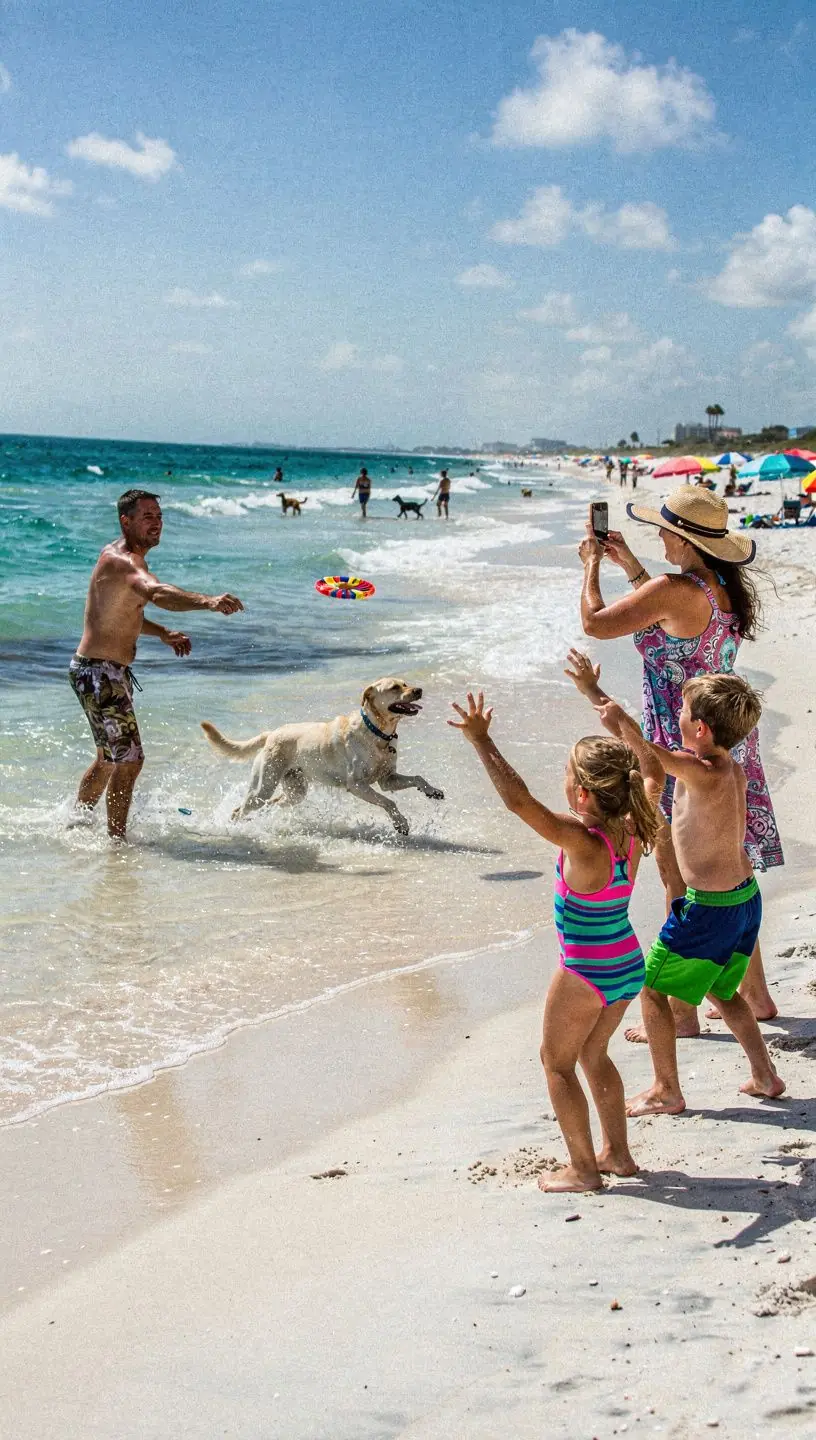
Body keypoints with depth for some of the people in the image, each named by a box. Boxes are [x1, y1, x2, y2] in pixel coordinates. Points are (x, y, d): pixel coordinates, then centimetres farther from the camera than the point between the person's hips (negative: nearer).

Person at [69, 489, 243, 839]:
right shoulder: (122, 561, -21)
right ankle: (118, 842, -1)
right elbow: (157, 593, -43)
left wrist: (162, 633, 14)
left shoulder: (127, 558, 12)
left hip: (111, 672, 11)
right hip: (98, 674, -11)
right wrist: (208, 601, -58)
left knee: (109, 758, 23)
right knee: (129, 760, -9)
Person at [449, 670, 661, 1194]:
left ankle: (583, 1167, 17)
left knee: (557, 1062, 13)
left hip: (586, 974, -7)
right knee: (594, 1055, 26)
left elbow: (518, 798, -34)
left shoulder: (582, 843, -28)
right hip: (629, 966, 7)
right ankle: (617, 1152, 33)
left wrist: (481, 740, -27)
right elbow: (641, 762, 7)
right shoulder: (631, 831, -7)